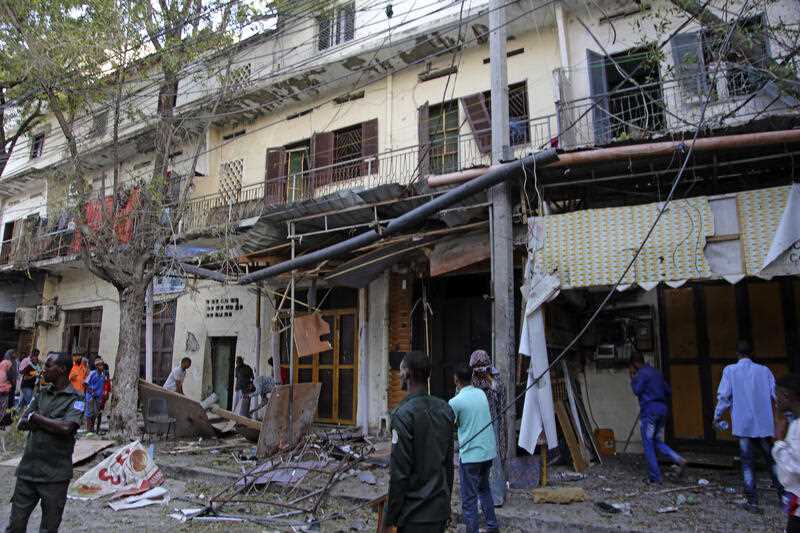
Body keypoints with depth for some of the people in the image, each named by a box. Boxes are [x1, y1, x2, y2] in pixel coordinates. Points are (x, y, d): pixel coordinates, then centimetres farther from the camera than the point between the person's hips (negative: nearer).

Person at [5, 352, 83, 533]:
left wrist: (36, 417, -10)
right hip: (28, 469, 5)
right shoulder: (42, 393, 10)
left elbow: (66, 428, -23)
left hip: (55, 475, -5)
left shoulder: (75, 399, -8)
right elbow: (21, 424, 5)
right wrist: (51, 422, -12)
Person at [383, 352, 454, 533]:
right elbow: (449, 462, 9)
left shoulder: (404, 414, -18)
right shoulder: (445, 409, 2)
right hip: (441, 510, 6)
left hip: (416, 514, -6)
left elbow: (399, 473, -18)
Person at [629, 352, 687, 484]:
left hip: (649, 410, -8)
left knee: (648, 444, 2)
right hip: (662, 409, 8)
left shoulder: (642, 373, -8)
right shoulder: (657, 373, 16)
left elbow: (637, 390, -14)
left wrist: (633, 378, -1)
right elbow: (668, 392, 17)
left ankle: (654, 478, 4)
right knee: (656, 441, 18)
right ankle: (679, 460, -2)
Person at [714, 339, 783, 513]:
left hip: (743, 424, -2)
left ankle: (752, 501, 4)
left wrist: (717, 416, 5)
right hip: (764, 423, 2)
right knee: (772, 460, 15)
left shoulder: (730, 370, -4)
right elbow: (775, 395, 3)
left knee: (747, 463, 4)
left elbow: (724, 396, -6)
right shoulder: (764, 370, 2)